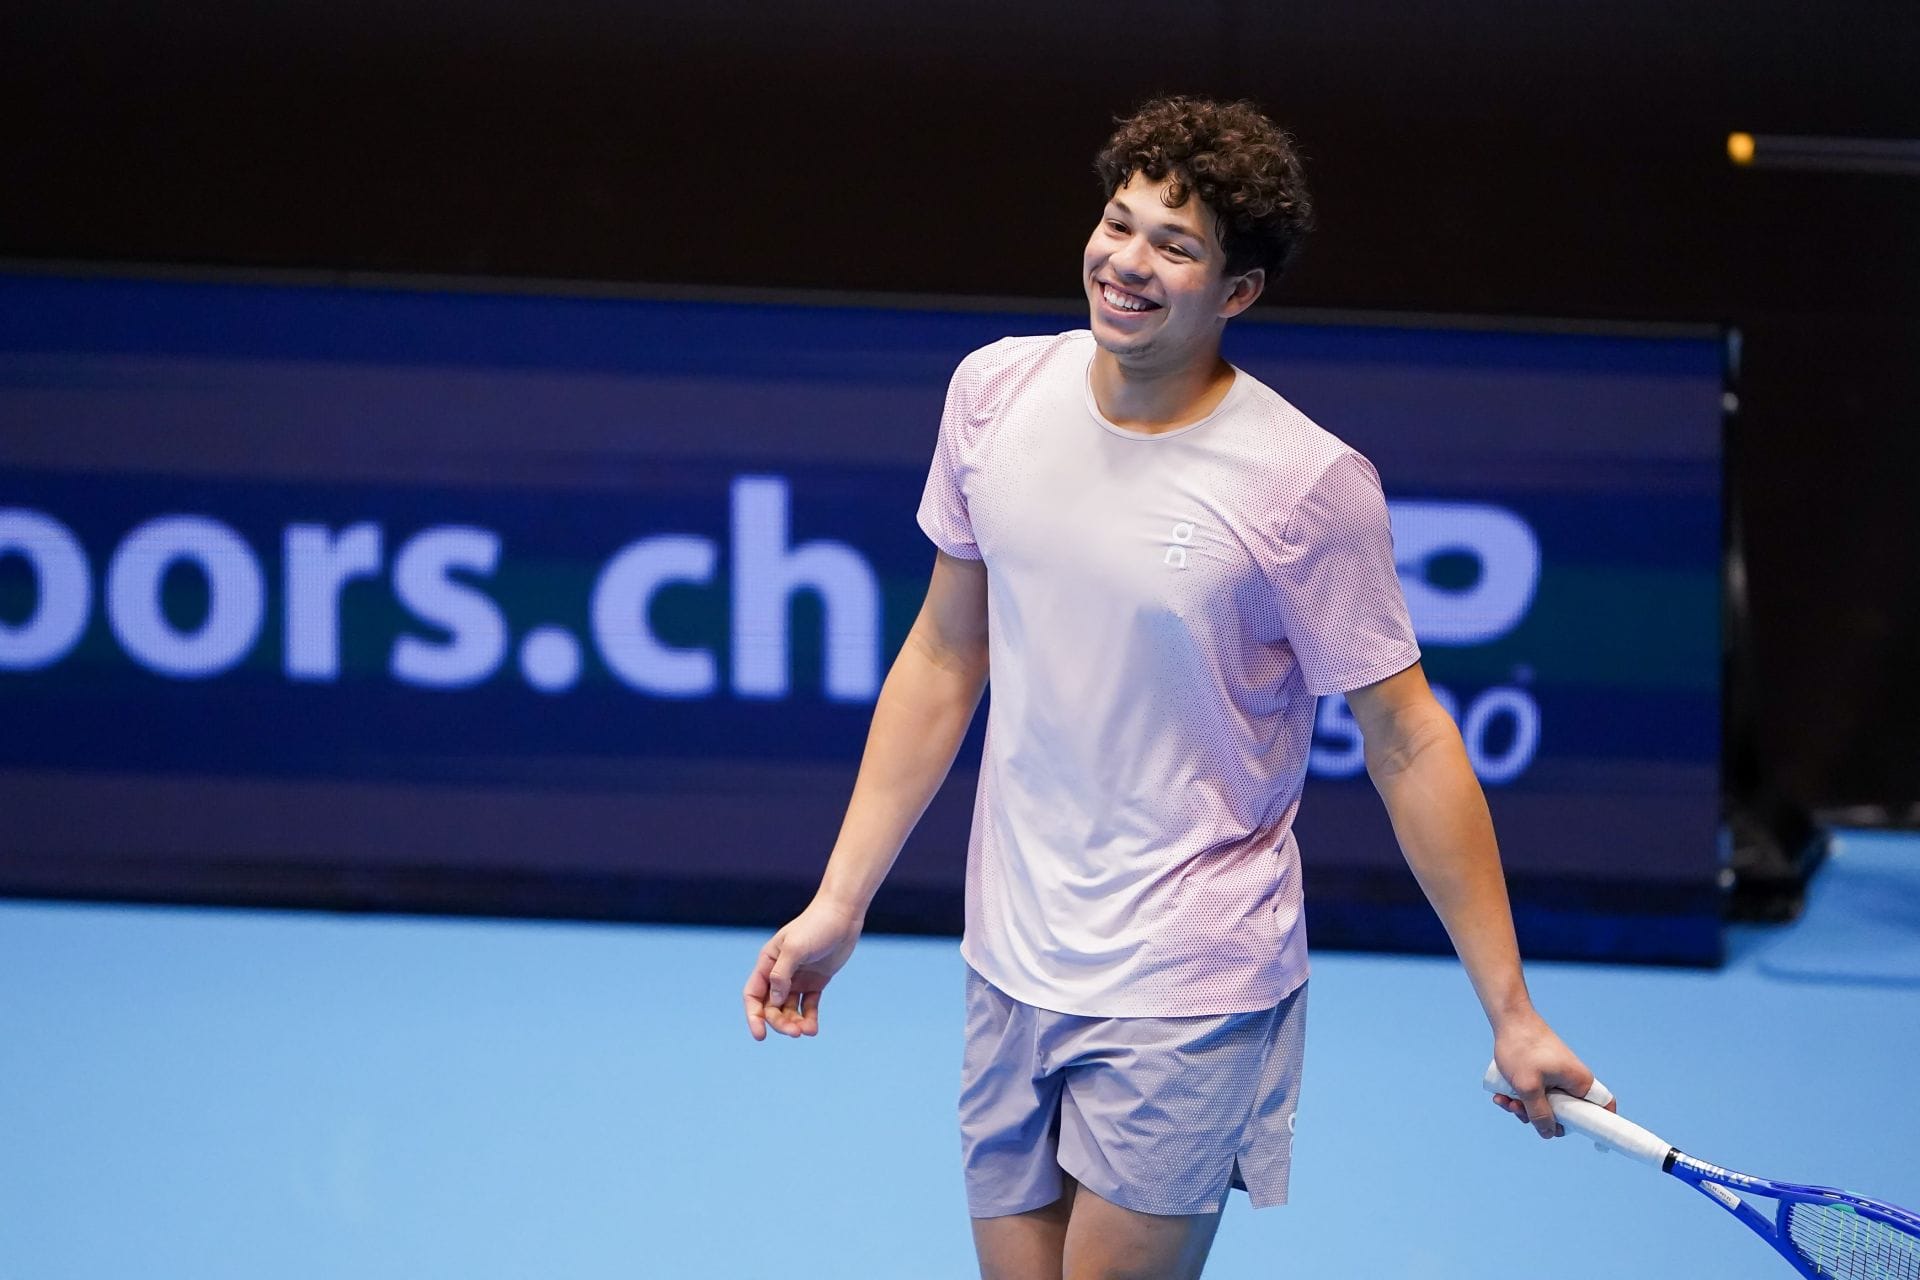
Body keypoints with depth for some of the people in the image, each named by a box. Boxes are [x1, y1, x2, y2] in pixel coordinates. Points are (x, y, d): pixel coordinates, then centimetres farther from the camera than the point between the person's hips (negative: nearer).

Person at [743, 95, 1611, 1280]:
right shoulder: (996, 392, -1)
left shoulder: (1307, 482, -15)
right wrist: (839, 904, 10)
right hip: (1012, 967, 5)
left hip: (1188, 996, -5)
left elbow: (1408, 743, -10)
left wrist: (1512, 1013, -9)